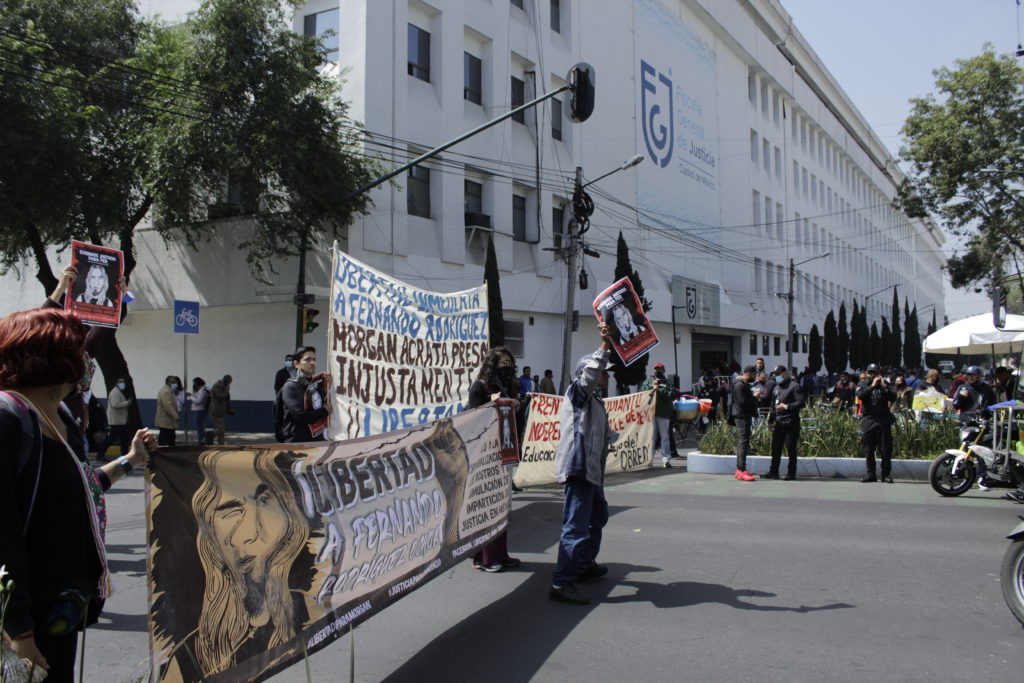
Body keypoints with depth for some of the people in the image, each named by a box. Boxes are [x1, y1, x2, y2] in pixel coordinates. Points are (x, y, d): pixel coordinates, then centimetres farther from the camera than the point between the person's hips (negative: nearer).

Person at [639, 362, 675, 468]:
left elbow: (672, 395, -6)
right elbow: (641, 392, 3)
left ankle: (666, 459, 3)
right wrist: (651, 387, -7)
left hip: (664, 413, -1)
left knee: (665, 437, 1)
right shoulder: (648, 381, 15)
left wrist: (660, 390, -10)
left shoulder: (668, 382, 8)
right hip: (650, 412, 2)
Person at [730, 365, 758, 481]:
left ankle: (739, 469, 19)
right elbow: (742, 401, -23)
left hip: (744, 415, 11)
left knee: (742, 442, 13)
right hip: (742, 416, -11)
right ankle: (741, 471, -13)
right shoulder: (740, 385, -16)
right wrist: (755, 397, -14)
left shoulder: (744, 383, 17)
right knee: (743, 442, -12)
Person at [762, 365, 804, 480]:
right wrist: (770, 421, 20)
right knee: (775, 448, 7)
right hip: (778, 422, 7)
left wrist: (787, 406, -18)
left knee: (791, 449, -1)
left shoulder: (794, 386, -5)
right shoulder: (776, 388, 19)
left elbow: (801, 403, -12)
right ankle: (773, 472, 13)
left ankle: (791, 473, 6)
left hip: (790, 422, -7)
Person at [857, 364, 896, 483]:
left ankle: (886, 474, 3)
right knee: (868, 449, 4)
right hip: (868, 419, 0)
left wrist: (885, 387, -13)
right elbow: (860, 395, -11)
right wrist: (872, 386, -15)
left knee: (886, 449, -2)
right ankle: (870, 474, 11)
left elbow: (893, 398, -1)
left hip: (883, 419, 0)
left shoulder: (885, 384, 12)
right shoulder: (863, 384, 10)